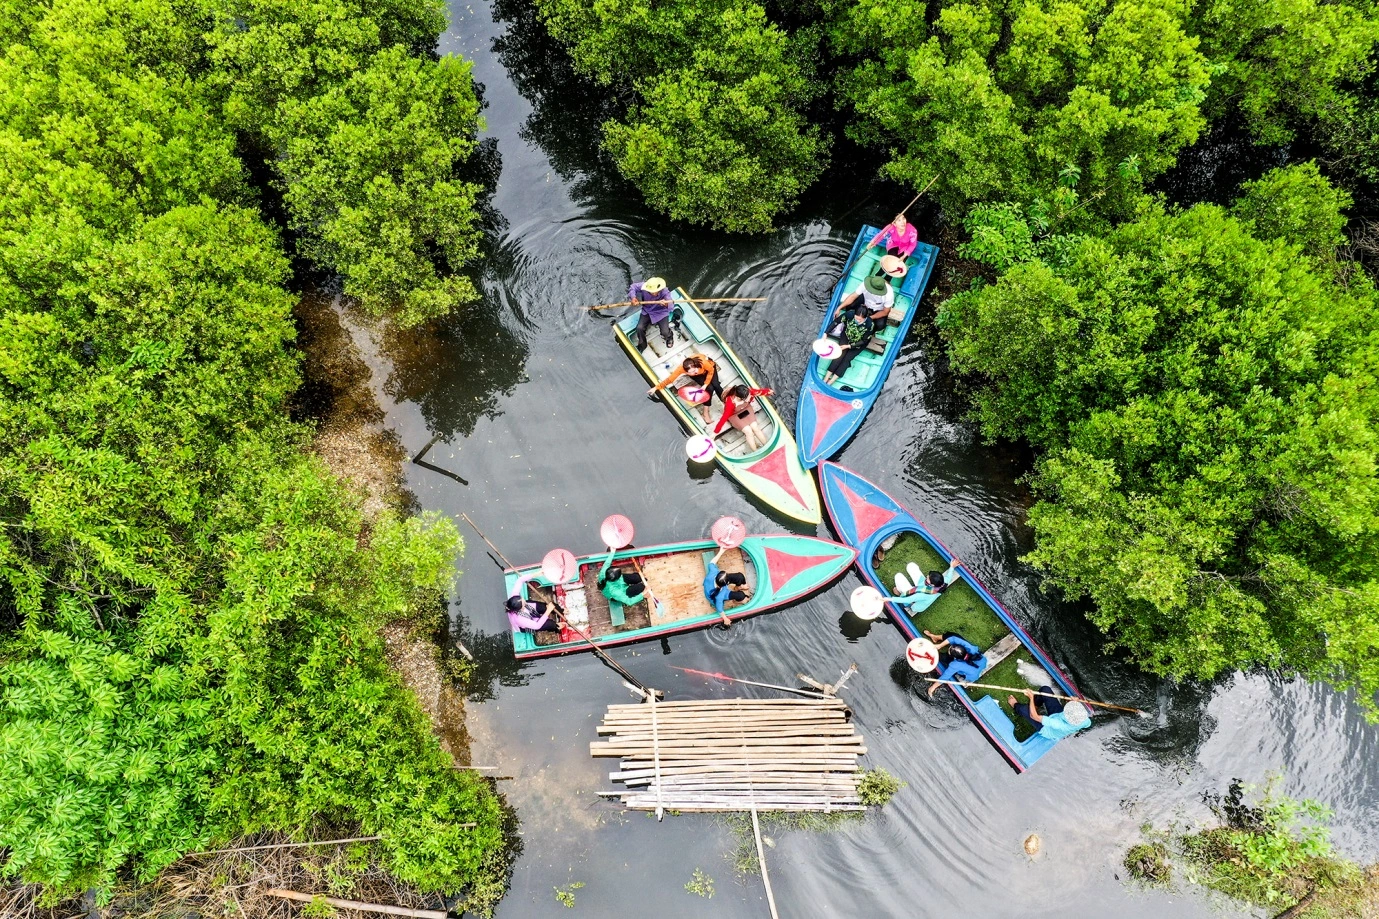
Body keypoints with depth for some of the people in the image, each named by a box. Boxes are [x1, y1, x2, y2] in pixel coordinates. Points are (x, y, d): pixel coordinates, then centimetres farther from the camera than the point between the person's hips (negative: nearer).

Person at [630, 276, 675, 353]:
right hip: (647, 312, 2)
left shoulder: (664, 292, -29)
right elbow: (633, 287, -6)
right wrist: (633, 297, -24)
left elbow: (671, 306, -37)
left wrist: (666, 304, -61)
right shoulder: (644, 287, -23)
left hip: (661, 313, -2)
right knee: (639, 328, -16)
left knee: (665, 332, -15)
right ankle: (642, 345, 15)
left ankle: (669, 337, 27)